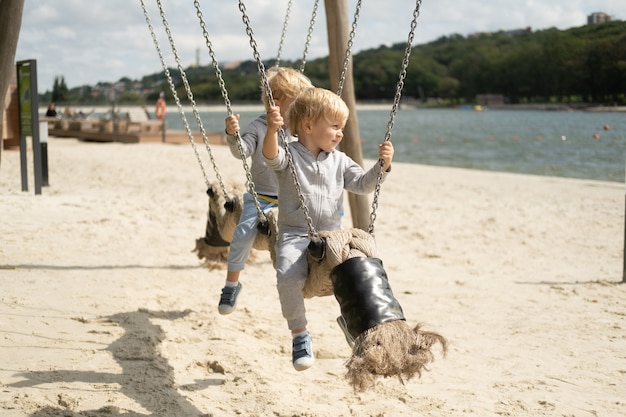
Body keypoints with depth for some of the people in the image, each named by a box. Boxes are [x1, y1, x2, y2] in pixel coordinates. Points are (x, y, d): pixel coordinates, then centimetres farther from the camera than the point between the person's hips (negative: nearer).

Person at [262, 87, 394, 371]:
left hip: (332, 234, 4)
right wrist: (272, 130, -42)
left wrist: (383, 166, -9)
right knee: (288, 275, -32)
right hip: (295, 234, -4)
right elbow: (271, 156, -22)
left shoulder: (340, 161, 15)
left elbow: (364, 185, 9)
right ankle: (299, 332, -10)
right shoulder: (288, 155, 0)